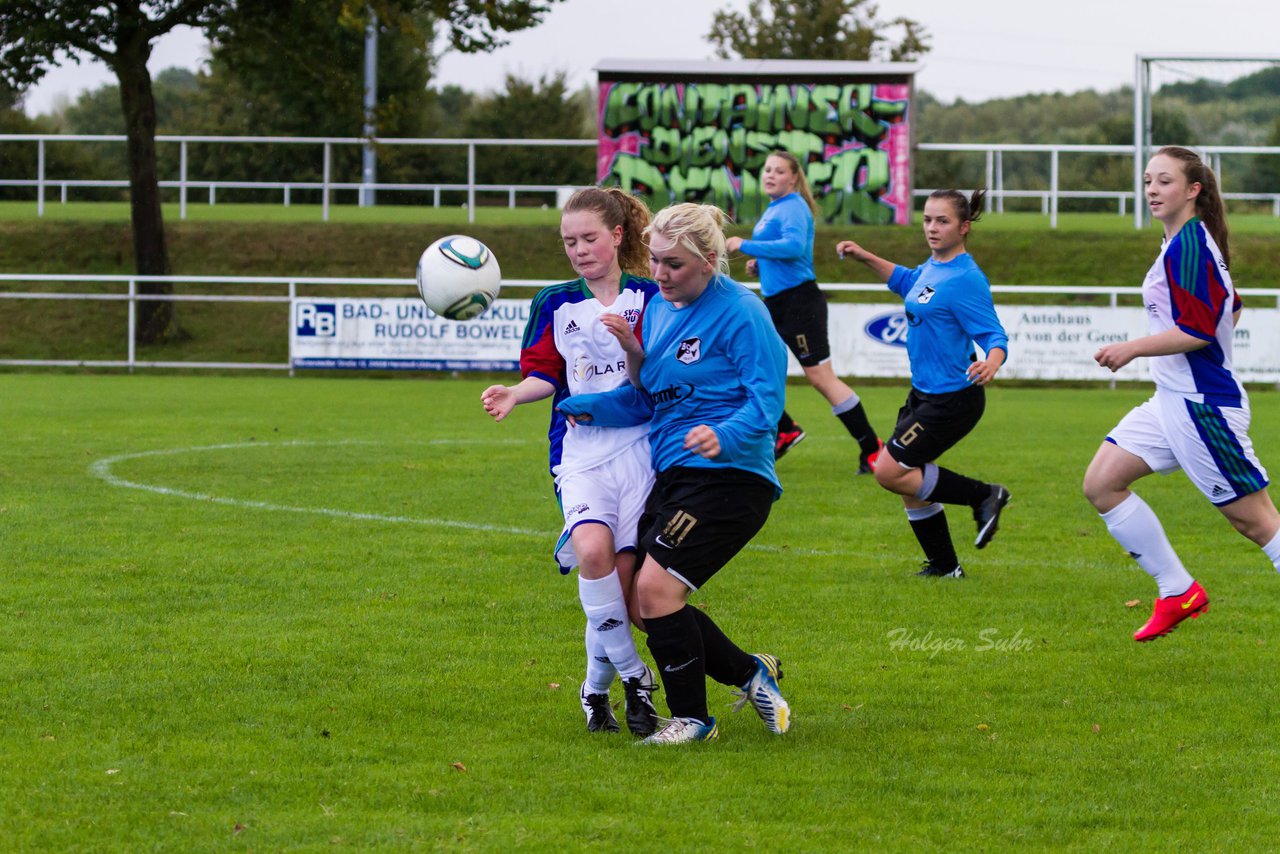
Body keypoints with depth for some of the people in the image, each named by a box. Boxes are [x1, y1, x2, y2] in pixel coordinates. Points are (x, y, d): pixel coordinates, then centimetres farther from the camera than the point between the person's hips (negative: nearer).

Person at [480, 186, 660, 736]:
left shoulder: (647, 298, 6)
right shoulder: (555, 305, 13)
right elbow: (545, 375, 11)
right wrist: (513, 395, -9)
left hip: (637, 444, -1)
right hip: (579, 448, 1)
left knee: (625, 578, -8)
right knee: (591, 546, -27)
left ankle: (596, 685, 16)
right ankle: (632, 676, -13)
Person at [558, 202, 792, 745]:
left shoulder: (740, 313, -12)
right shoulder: (657, 308, 13)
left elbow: (766, 400, -17)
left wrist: (725, 436, -35)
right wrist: (582, 407, 5)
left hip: (728, 477, -9)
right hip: (672, 476, 9)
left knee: (656, 587, -17)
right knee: (640, 599, 5)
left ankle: (692, 719, -1)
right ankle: (750, 675, 22)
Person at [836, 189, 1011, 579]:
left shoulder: (967, 279, -18)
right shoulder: (932, 267, 8)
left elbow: (994, 335, -23)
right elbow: (906, 282, 32)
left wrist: (991, 363, -43)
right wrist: (865, 257, 27)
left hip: (953, 398, -9)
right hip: (924, 393, 9)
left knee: (890, 471, -13)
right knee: (909, 484, 11)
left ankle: (984, 495, -1)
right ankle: (944, 565, 25)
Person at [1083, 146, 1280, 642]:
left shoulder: (1188, 244, -17)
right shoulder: (1184, 242, 13)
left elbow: (1198, 330, -23)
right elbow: (1229, 311, 25)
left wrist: (1133, 349, -15)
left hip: (1202, 405, -10)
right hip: (1172, 400, 10)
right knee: (1101, 484, 6)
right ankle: (1178, 593, 10)